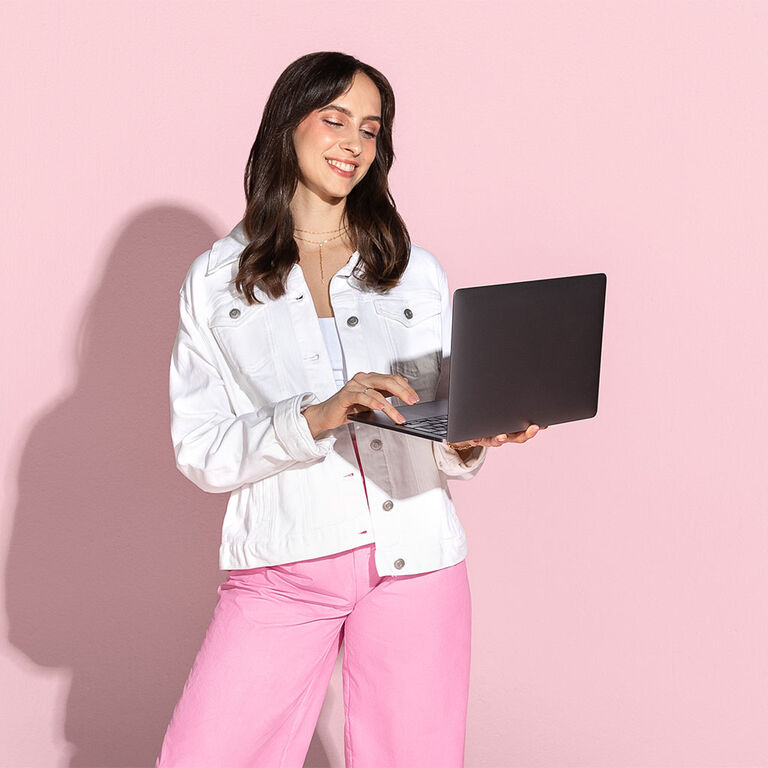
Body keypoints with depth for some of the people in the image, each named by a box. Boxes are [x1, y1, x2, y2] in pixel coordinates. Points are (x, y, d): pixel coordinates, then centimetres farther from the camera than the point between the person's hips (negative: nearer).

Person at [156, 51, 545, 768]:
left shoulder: (416, 271, 10)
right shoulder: (216, 279, 5)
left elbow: (442, 442, 11)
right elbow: (199, 451, -3)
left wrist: (471, 441, -12)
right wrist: (313, 418, -18)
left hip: (413, 564, 1)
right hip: (281, 568, -1)